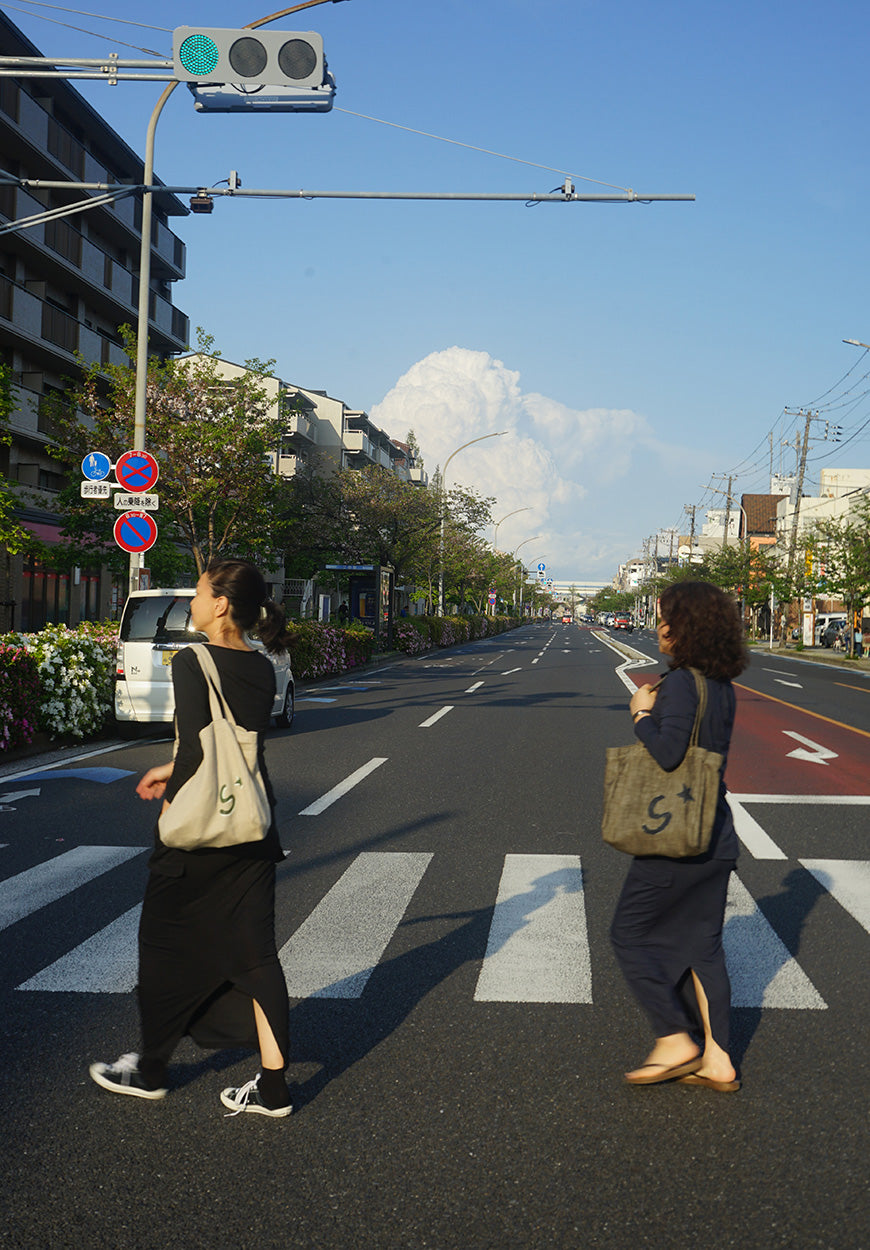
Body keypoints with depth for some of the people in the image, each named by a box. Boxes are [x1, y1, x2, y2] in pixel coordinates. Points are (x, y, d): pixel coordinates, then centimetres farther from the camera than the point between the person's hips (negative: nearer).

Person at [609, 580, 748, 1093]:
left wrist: (642, 715, -12)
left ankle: (676, 1041, 9)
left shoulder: (682, 682, -18)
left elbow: (669, 751, -29)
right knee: (702, 944, 16)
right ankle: (717, 1060, 19)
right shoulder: (723, 687, 10)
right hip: (716, 835, 9)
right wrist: (656, 711, 8)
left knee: (629, 934, 7)